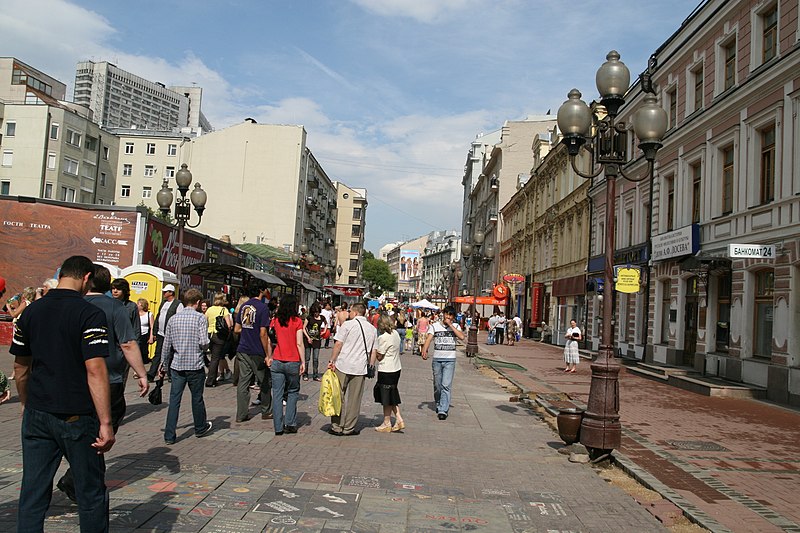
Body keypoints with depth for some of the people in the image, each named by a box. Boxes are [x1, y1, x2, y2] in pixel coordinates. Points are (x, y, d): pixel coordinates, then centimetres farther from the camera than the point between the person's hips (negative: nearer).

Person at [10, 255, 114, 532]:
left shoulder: (31, 311, 4)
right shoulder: (90, 314, -14)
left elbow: (21, 367, 12)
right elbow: (95, 370, -20)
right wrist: (105, 423, -19)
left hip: (37, 415, 5)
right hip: (77, 417, -5)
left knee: (33, 493, 12)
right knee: (91, 492, 9)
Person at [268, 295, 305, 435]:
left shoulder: (274, 321, 3)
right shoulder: (297, 321, -5)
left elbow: (268, 341, 3)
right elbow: (299, 344, -8)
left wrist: (269, 357, 13)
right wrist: (303, 362, -3)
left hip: (277, 362, 2)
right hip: (293, 362, -2)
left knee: (277, 394, 7)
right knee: (292, 392, 16)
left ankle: (278, 427, 9)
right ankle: (290, 424, 13)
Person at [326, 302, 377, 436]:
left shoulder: (348, 324, -4)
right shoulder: (373, 329, 10)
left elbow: (338, 344, -7)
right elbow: (373, 352, 11)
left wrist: (332, 361, -2)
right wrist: (370, 366, 18)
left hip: (343, 365, -3)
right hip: (360, 368, 3)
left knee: (339, 396, 7)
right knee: (354, 399, 9)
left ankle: (336, 427, 11)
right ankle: (349, 428, 15)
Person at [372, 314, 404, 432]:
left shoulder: (383, 337, -19)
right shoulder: (396, 334, 6)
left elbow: (379, 356, -14)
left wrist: (374, 349, 4)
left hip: (386, 370, -8)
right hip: (396, 368, 8)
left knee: (386, 397, 4)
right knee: (392, 396, 18)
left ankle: (387, 424, 14)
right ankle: (399, 420, 15)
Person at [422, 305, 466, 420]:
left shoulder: (456, 326, 5)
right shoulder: (435, 326, 4)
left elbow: (462, 337, -13)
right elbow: (429, 338, -9)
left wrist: (450, 325, -11)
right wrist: (425, 350, -27)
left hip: (450, 360, -1)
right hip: (437, 359, 1)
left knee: (446, 385, -11)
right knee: (437, 385, 11)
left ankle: (443, 410, -12)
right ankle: (438, 405, 32)